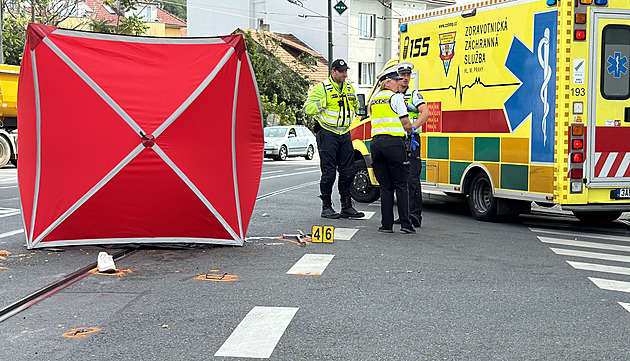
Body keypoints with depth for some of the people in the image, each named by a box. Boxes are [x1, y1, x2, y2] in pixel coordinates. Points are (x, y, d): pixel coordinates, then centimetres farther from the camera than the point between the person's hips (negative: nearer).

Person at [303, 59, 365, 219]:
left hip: (345, 134, 6)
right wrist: (325, 102, -20)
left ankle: (347, 206, 15)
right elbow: (308, 108, -12)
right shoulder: (321, 88, -6)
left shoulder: (349, 88, 15)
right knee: (329, 172, -5)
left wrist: (355, 106, 14)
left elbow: (355, 106, 34)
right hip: (328, 135, -6)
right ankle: (326, 207, 5)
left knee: (348, 171, 6)